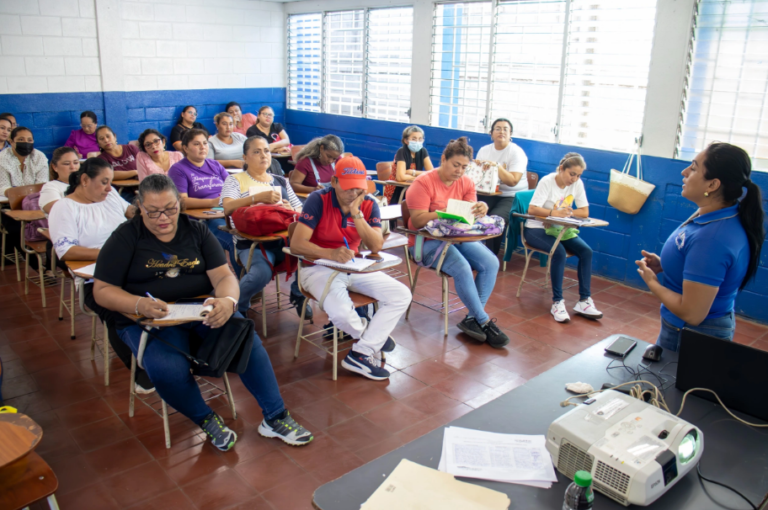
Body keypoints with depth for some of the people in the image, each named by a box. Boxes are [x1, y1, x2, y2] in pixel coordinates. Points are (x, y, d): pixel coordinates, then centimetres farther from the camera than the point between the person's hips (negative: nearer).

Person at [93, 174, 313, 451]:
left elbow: (224, 275, 1)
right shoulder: (126, 238, 0)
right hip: (150, 320, -2)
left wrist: (228, 301, -24)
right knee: (168, 370, -32)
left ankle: (275, 418, -8)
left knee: (248, 343, -23)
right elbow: (102, 290, -3)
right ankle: (207, 420, -3)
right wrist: (140, 304, -24)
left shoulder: (196, 231, 8)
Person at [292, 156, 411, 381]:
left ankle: (361, 354, -10)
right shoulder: (318, 201, -15)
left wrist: (356, 214, -24)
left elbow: (376, 247, -13)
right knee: (340, 311, -34)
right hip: (318, 267, -5)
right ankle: (369, 333, 5)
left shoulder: (369, 204, -1)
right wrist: (331, 254, -39)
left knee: (401, 295, -10)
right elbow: (296, 244, -23)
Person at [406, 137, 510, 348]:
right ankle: (484, 321, -12)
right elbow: (417, 221, -19)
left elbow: (472, 215, -2)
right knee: (462, 268, -30)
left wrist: (481, 210, -26)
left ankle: (472, 319, -8)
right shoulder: (423, 183, -10)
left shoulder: (466, 183, 7)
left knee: (491, 263, -17)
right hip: (427, 242, -6)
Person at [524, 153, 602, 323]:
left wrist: (568, 212, -20)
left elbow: (585, 212, -3)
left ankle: (584, 301, -13)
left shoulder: (577, 183, -1)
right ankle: (557, 302, -22)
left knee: (586, 251, -17)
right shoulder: (547, 181, -15)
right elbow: (532, 209, -24)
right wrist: (555, 213, -35)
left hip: (559, 229, 6)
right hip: (536, 228, -5)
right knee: (559, 251, -32)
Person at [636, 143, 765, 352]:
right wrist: (664, 265, 1)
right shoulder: (720, 217, -1)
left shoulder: (712, 237, -31)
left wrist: (652, 282, -13)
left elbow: (692, 314, -28)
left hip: (693, 339, -9)